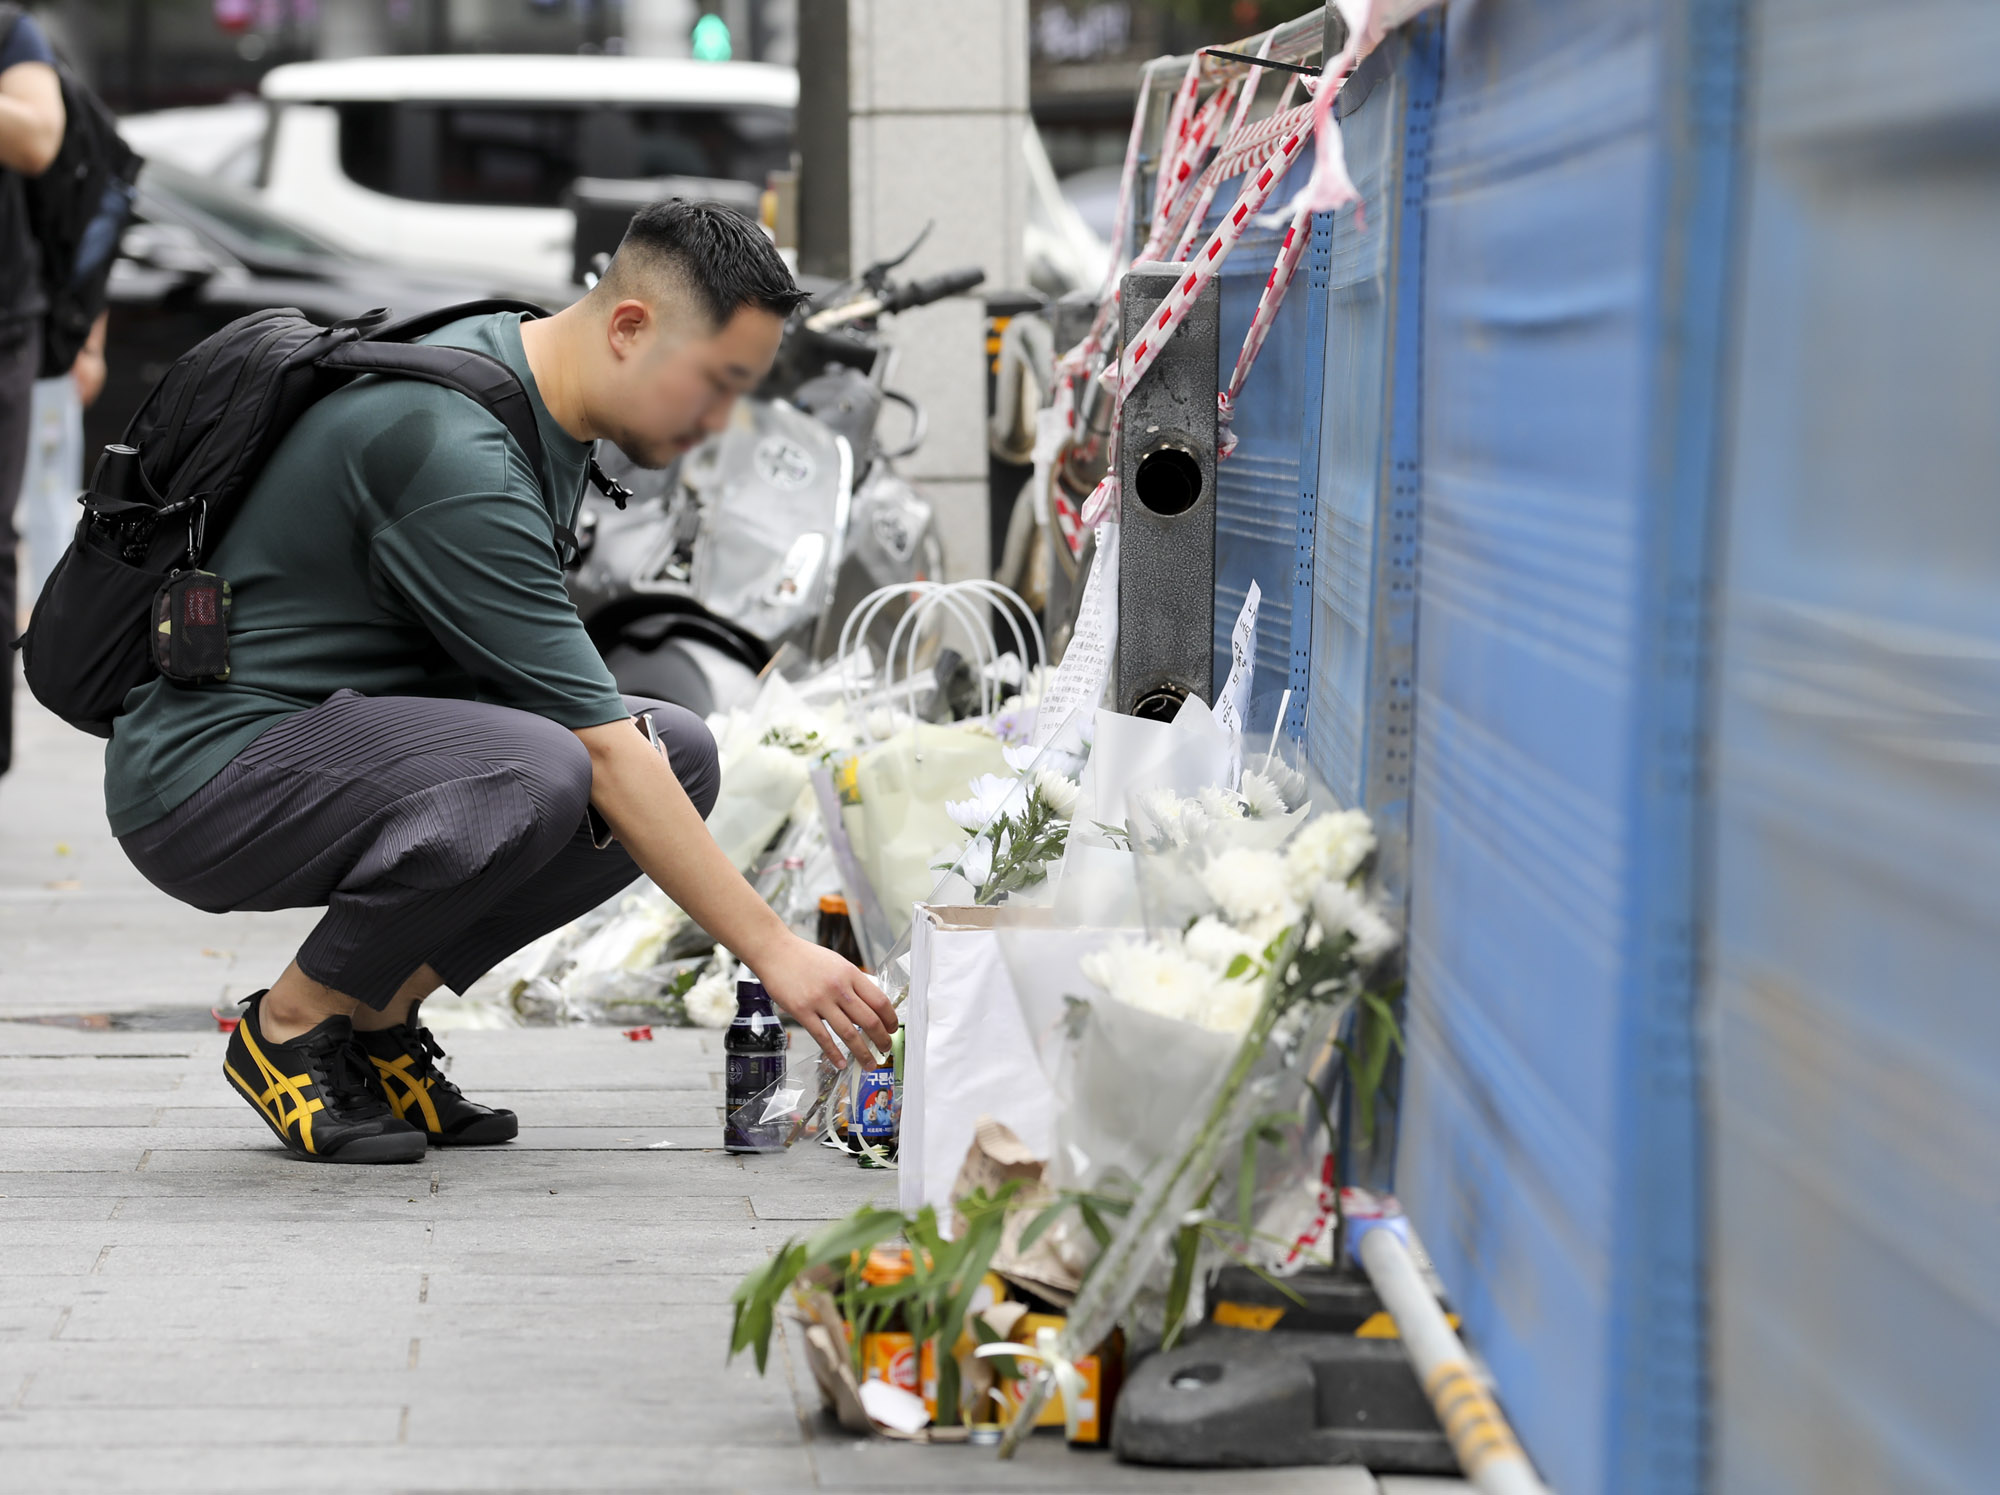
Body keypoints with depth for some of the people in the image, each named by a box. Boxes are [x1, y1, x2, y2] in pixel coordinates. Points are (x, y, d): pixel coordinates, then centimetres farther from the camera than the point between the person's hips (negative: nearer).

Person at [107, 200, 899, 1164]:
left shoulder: (514, 365, 5)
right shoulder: (454, 452, -25)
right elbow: (602, 756, -26)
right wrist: (772, 949, -24)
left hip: (346, 729, 10)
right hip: (209, 774, -10)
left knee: (679, 751, -1)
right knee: (533, 775, -35)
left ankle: (377, 1018, 3)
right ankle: (292, 1025, -10)